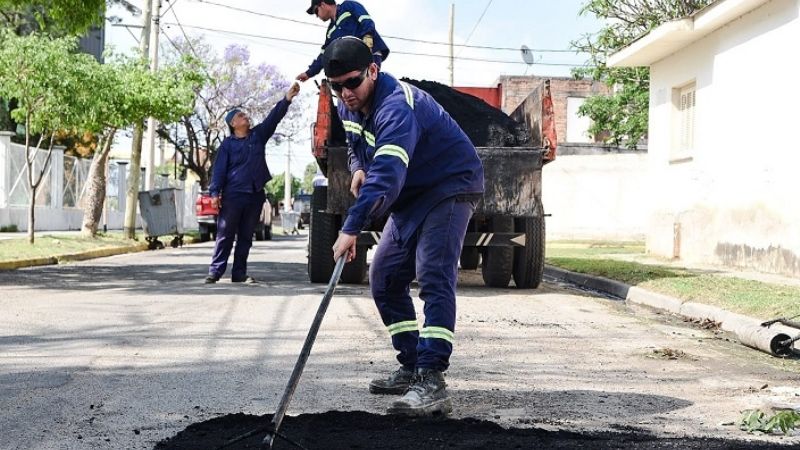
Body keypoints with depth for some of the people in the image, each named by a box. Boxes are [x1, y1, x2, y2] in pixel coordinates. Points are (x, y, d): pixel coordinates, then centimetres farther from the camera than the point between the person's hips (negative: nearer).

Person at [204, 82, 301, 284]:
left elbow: (274, 117, 2)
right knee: (225, 234, -4)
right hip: (232, 195, -4)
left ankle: (239, 273, 12)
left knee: (246, 236, 7)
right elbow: (219, 169, -3)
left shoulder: (258, 135, 11)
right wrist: (215, 192, -12)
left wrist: (287, 98, -10)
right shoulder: (228, 144, 1)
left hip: (255, 195, 4)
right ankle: (215, 270, -2)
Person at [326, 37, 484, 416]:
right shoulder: (349, 106, -1)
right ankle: (412, 368, 16)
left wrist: (352, 228, -52)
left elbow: (387, 176, -44)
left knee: (433, 277, -24)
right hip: (412, 195, 10)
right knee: (384, 278, 8)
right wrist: (358, 167, 1)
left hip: (450, 186, -10)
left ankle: (432, 382, -31)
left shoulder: (396, 107, -31)